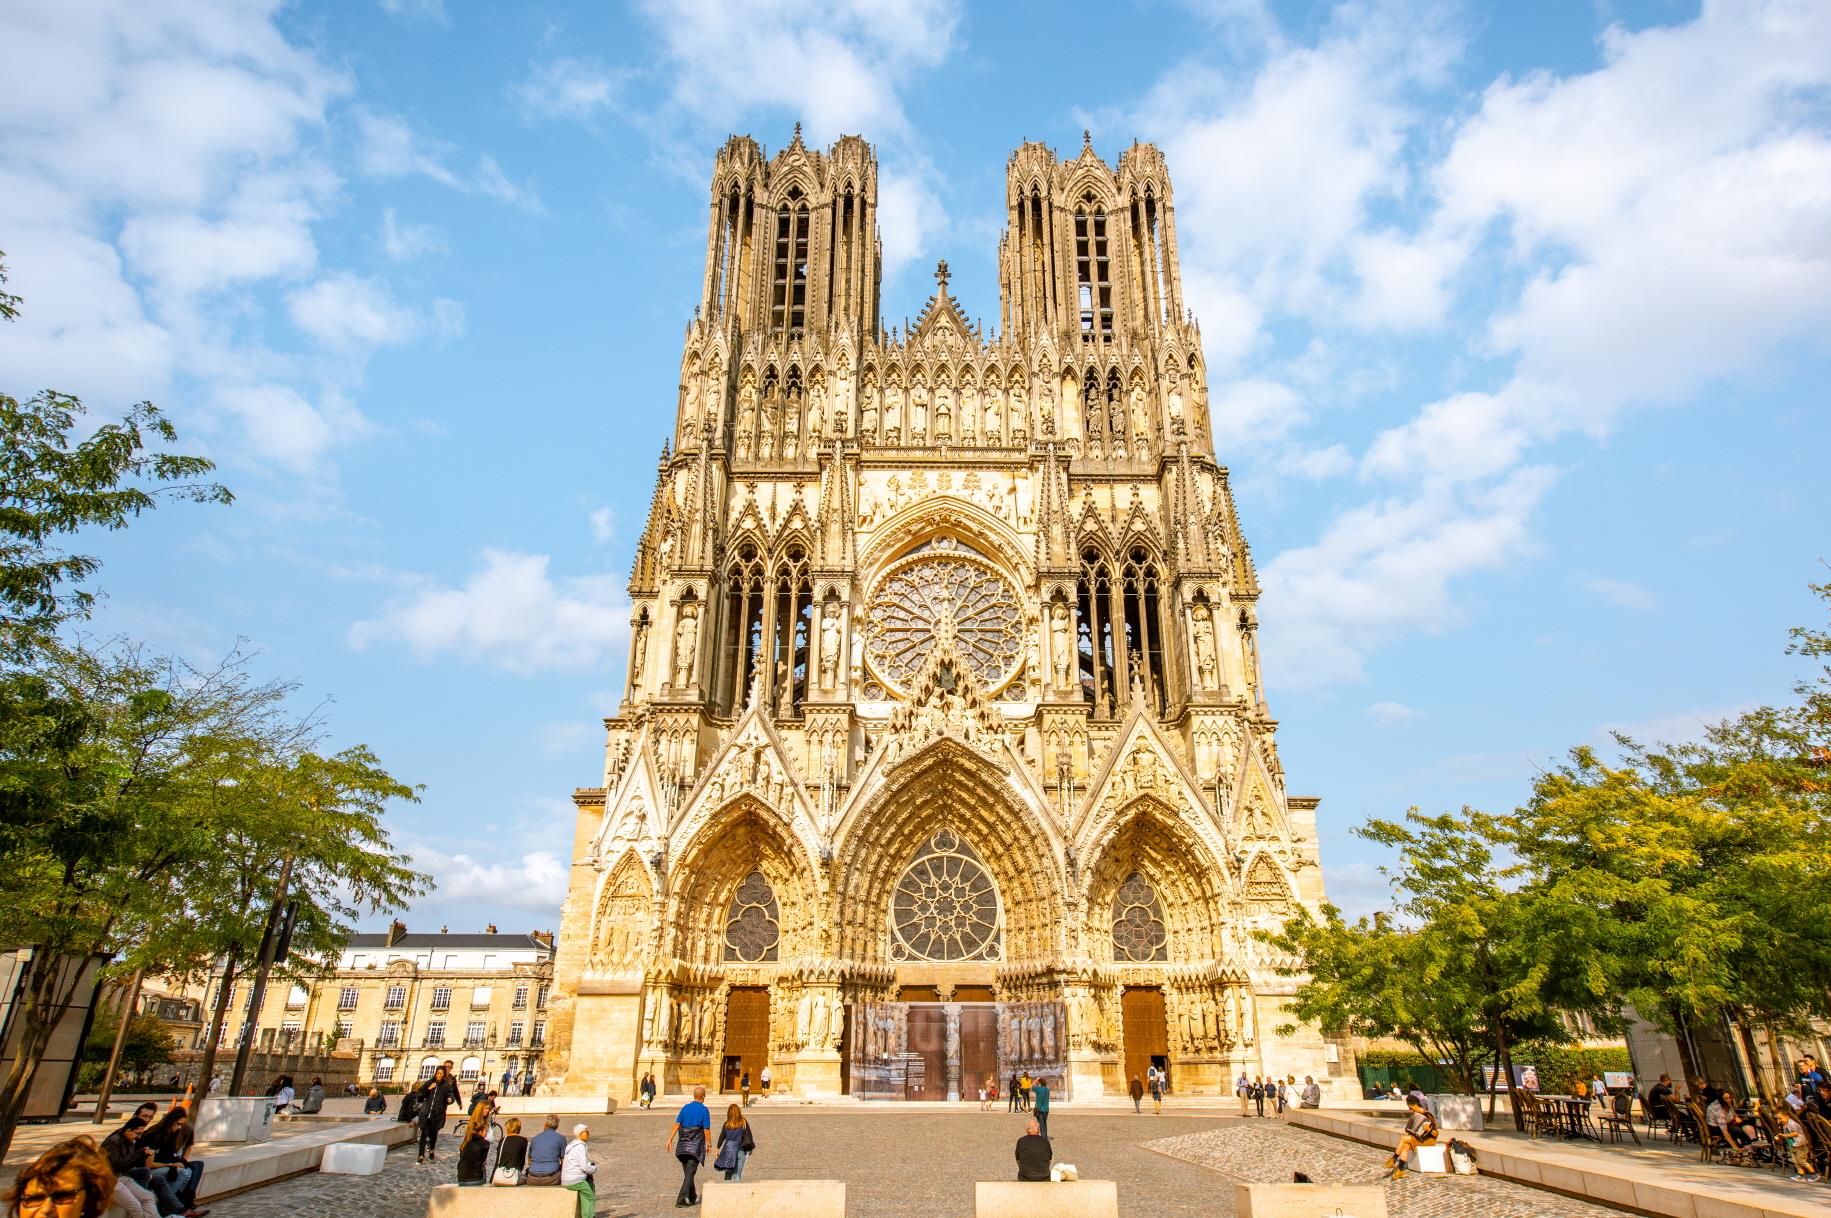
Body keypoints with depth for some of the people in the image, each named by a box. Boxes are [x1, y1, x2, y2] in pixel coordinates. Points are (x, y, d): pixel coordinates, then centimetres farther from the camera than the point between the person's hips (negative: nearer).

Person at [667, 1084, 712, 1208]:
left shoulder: (685, 1108, 4)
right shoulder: (704, 1110, -7)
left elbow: (676, 1125, -3)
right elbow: (707, 1129, -8)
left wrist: (670, 1139, -4)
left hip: (683, 1144, 5)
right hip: (696, 1144, -5)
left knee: (688, 1172, 17)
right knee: (690, 1173, -3)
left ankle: (693, 1198, 27)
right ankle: (681, 1200, -12)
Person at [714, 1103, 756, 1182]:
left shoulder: (727, 1124, -5)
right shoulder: (744, 1123, -4)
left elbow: (722, 1136, 1)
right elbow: (749, 1135, 2)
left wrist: (718, 1148, 13)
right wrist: (750, 1148, 15)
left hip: (728, 1151, 0)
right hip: (740, 1151, 0)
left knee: (728, 1173, 14)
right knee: (737, 1174, 7)